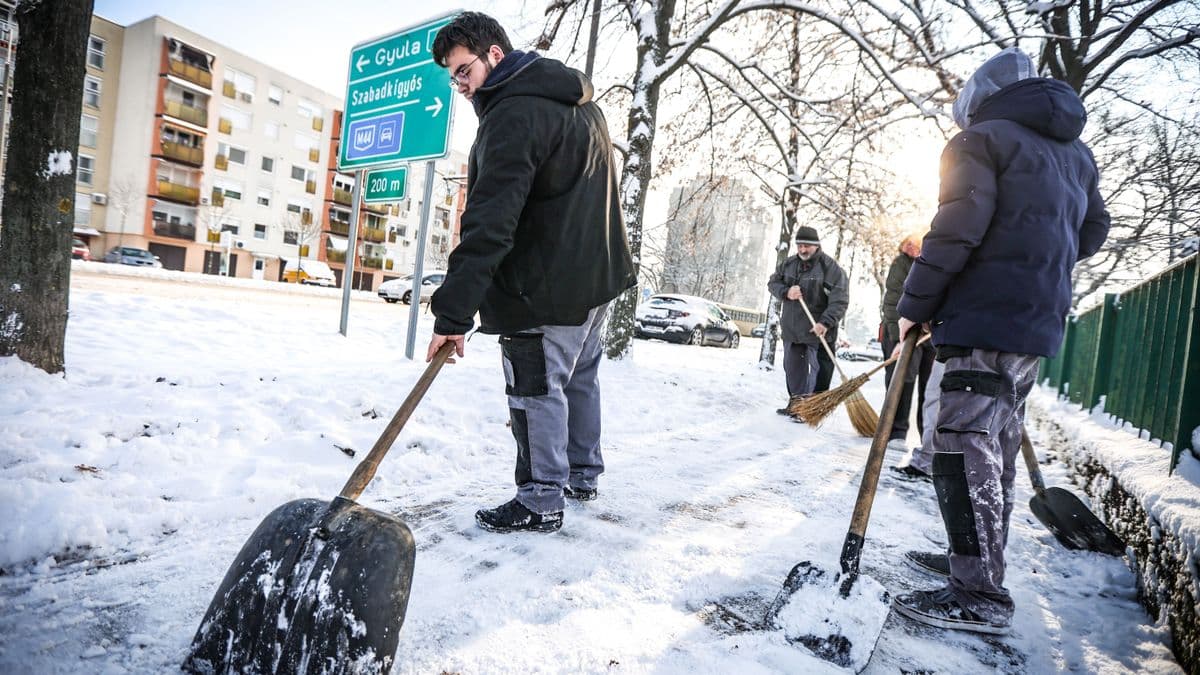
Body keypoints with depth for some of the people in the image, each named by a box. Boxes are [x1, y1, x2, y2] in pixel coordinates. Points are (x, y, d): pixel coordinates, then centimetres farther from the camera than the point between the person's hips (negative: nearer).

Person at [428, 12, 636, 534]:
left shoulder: (514, 114, -17)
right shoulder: (579, 102, 14)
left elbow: (489, 222, -26)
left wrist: (454, 312, -28)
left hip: (549, 284, -10)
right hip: (599, 271, 10)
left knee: (536, 389, 0)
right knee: (579, 377, 18)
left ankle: (541, 502, 10)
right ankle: (582, 475, 32)